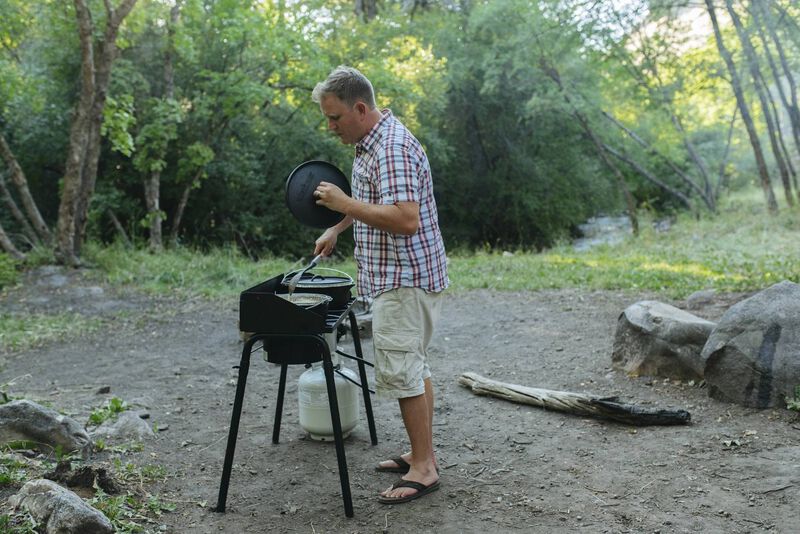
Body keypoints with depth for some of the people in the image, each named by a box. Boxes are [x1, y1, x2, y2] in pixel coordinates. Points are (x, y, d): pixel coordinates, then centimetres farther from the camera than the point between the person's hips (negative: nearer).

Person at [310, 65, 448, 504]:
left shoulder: (393, 147, -21)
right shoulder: (370, 142, 13)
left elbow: (406, 218, -30)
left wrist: (345, 203, -24)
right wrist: (337, 228, 20)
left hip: (405, 279, -11)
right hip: (398, 276, 11)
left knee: (401, 371, -6)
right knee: (413, 367, 15)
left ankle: (423, 468, 4)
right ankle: (422, 453, 26)